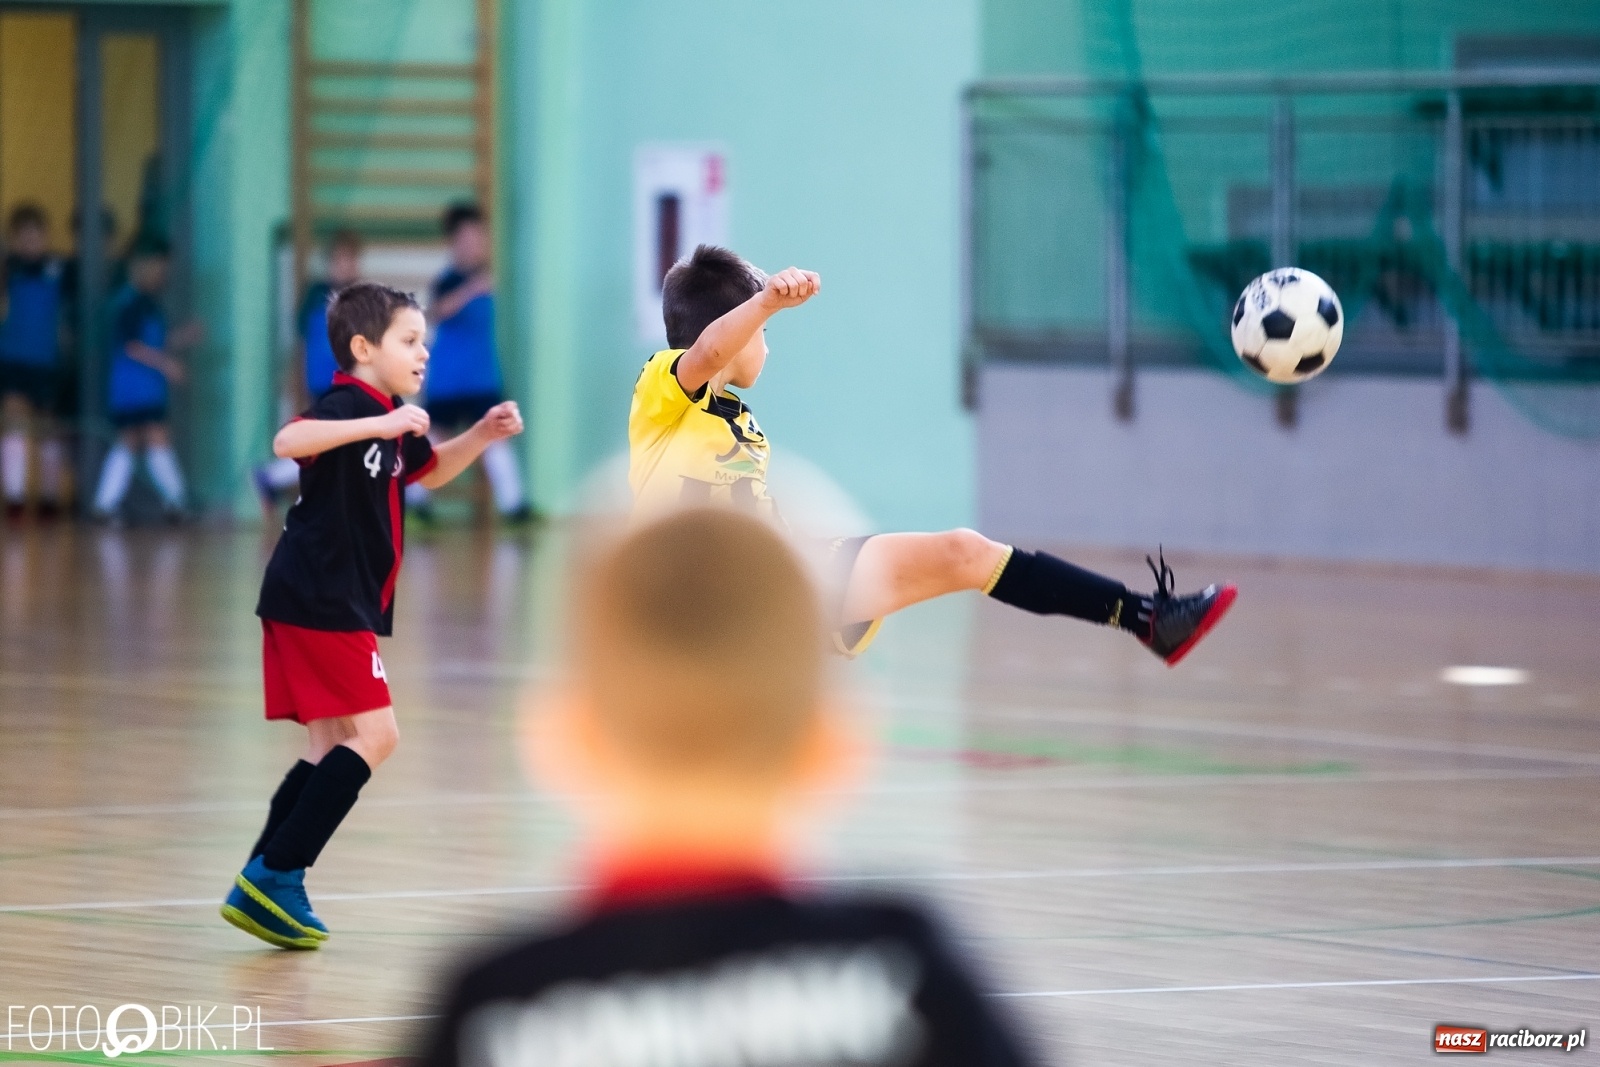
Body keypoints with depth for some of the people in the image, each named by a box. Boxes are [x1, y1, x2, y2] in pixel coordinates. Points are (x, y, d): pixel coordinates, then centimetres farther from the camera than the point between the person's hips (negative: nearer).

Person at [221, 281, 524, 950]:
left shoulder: (388, 419, 16)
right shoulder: (349, 405, -15)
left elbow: (429, 472, 35)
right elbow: (288, 441, -35)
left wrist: (482, 435, 18)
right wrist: (380, 424, -40)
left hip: (333, 605, 10)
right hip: (319, 601, -10)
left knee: (334, 746, 12)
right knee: (373, 734, -11)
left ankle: (259, 890, 12)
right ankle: (275, 876, -12)